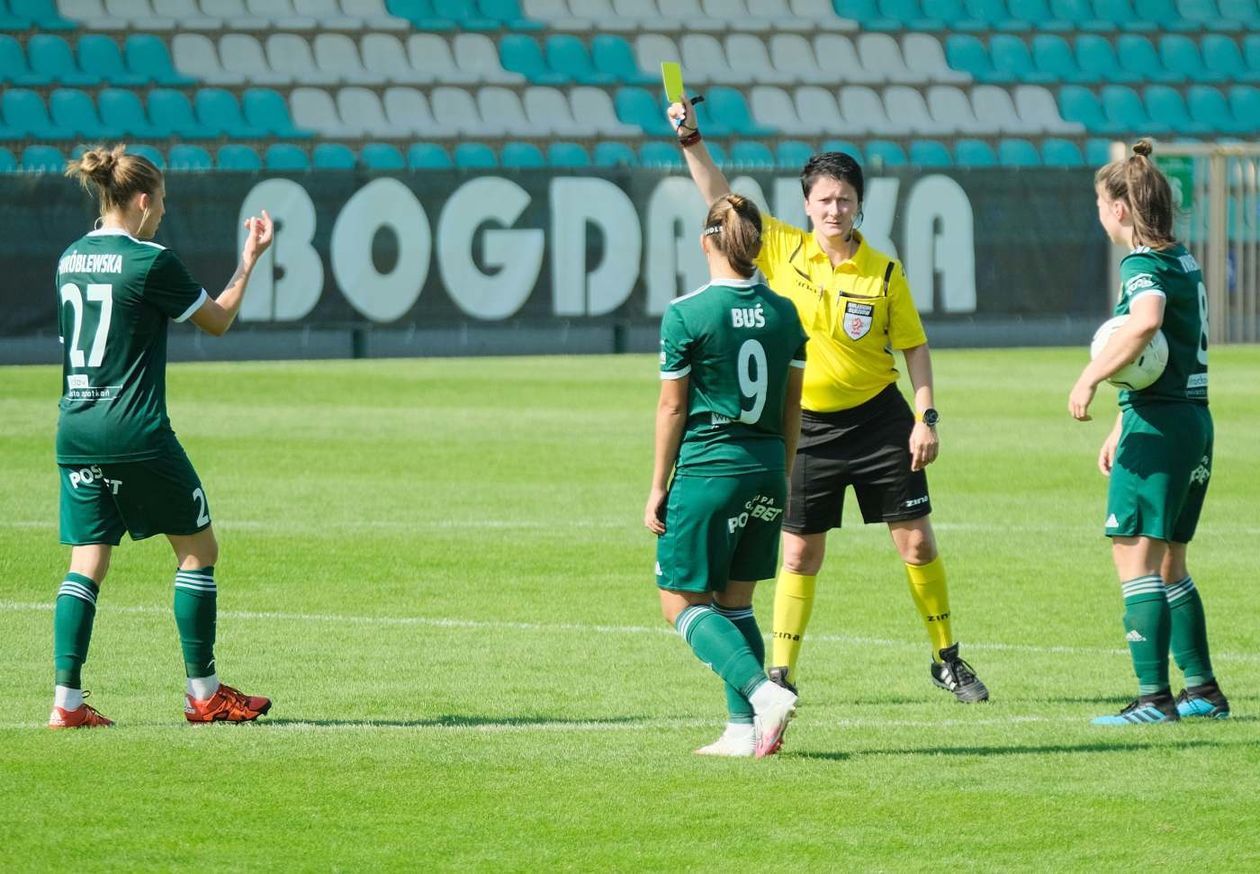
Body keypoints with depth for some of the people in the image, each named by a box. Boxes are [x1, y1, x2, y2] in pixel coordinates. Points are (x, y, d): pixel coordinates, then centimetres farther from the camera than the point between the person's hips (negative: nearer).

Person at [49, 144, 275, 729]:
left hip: (75, 433, 6)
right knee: (198, 548, 8)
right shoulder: (151, 262, -11)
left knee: (87, 565, 6)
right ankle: (203, 693, 10)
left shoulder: (70, 260, 9)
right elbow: (218, 320, 1)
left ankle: (66, 698, -4)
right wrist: (249, 261, 12)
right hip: (135, 433, -6)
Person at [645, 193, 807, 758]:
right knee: (735, 602, 15)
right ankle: (744, 729, 7)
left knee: (682, 604, 2)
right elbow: (792, 405, 11)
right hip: (766, 469, 6)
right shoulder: (786, 314, 4)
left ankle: (762, 692, -17)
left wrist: (659, 488, 0)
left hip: (708, 470, -6)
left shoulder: (686, 315, -11)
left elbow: (672, 407, -7)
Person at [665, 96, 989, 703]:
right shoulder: (782, 249, -3)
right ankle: (781, 673, 11)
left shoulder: (884, 272, -6)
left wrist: (927, 417, -6)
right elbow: (720, 199, 1)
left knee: (916, 541, 1)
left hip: (878, 419, -1)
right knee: (799, 554, 3)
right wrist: (691, 140, -9)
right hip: (808, 426, 1)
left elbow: (914, 346, 1)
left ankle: (947, 659, 14)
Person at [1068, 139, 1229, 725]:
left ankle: (1154, 697, -11)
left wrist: (1089, 379, -29)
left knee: (1134, 555, -7)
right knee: (1168, 564, 17)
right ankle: (1203, 690, 21)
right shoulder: (1181, 260, 16)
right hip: (1193, 417, 9)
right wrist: (1121, 429, 27)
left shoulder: (1144, 265, -13)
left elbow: (1145, 322, -37)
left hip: (1158, 427, -9)